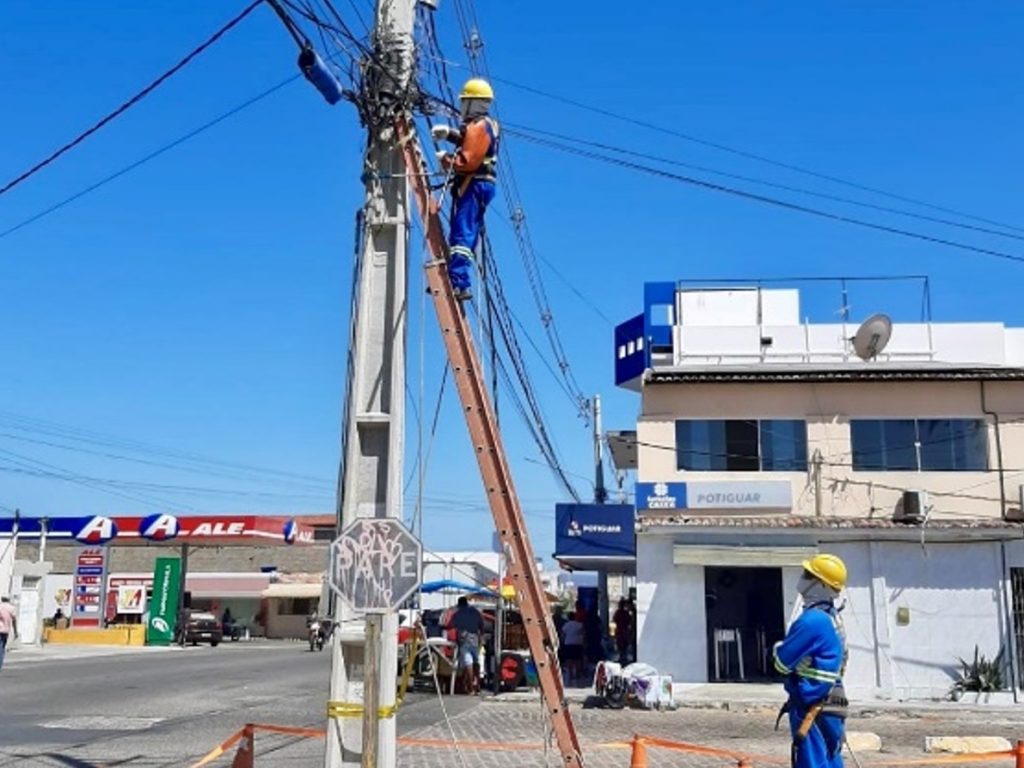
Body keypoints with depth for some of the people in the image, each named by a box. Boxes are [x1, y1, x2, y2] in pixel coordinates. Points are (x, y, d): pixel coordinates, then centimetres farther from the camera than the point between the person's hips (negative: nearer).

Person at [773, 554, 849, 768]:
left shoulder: (813, 619, -20)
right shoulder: (831, 617, 11)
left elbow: (782, 662, -14)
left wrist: (778, 647, 6)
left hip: (812, 710, -10)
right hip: (828, 706, 10)